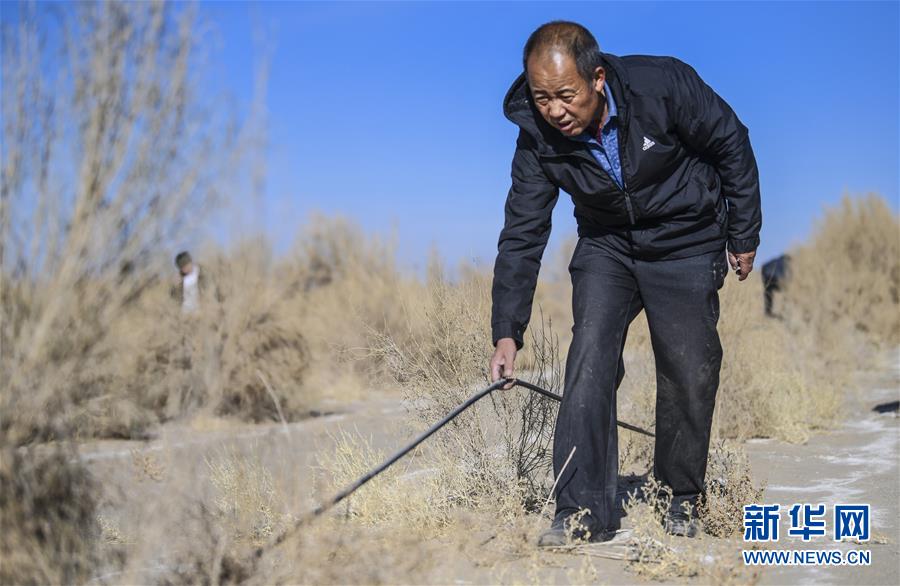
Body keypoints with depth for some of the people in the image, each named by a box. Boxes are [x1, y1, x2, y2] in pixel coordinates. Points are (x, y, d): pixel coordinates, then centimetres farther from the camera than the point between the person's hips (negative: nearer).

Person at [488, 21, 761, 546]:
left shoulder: (664, 85, -27)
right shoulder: (539, 139, -18)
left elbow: (731, 144, -11)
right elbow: (522, 235, -13)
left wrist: (744, 234, -4)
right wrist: (507, 332, -18)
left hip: (686, 245, -2)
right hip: (607, 246, 2)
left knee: (690, 374, -4)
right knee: (590, 360, -15)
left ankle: (682, 501, 17)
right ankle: (583, 511, -10)